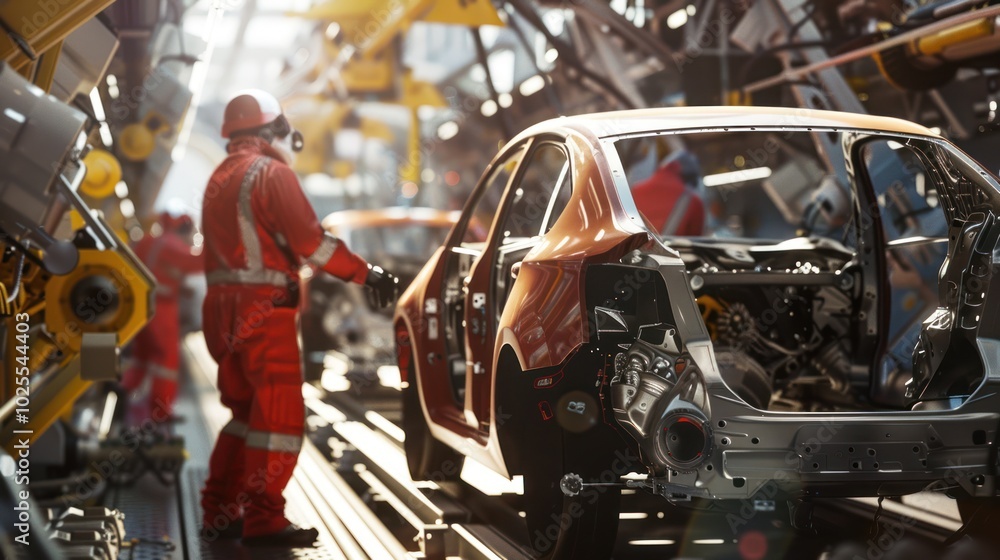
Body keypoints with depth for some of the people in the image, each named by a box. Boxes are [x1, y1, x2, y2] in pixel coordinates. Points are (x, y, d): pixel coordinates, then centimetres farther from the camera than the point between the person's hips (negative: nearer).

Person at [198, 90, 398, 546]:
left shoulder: (220, 178, 19)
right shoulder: (271, 172, -8)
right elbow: (311, 242, -13)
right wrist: (367, 273, -7)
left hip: (223, 307, 9)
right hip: (263, 309, -9)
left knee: (246, 411, 17)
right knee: (279, 414, -5)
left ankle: (219, 513, 17)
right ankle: (263, 521, -6)